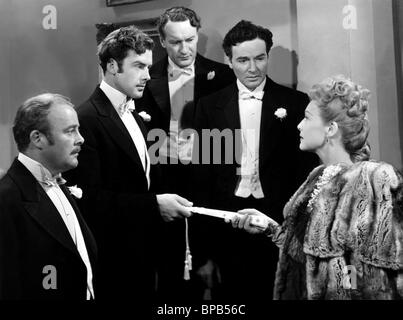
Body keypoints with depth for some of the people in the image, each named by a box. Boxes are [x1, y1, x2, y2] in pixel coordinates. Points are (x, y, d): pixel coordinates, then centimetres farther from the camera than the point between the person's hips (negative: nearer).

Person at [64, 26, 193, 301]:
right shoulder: (87, 119, -15)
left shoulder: (136, 118, 14)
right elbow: (90, 197, -21)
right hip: (112, 260, -8)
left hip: (142, 255, 8)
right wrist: (153, 204, -23)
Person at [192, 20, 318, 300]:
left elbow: (306, 165, 0)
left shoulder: (295, 102, -1)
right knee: (234, 291, 12)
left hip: (278, 216, -1)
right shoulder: (210, 106, 4)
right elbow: (203, 167, 6)